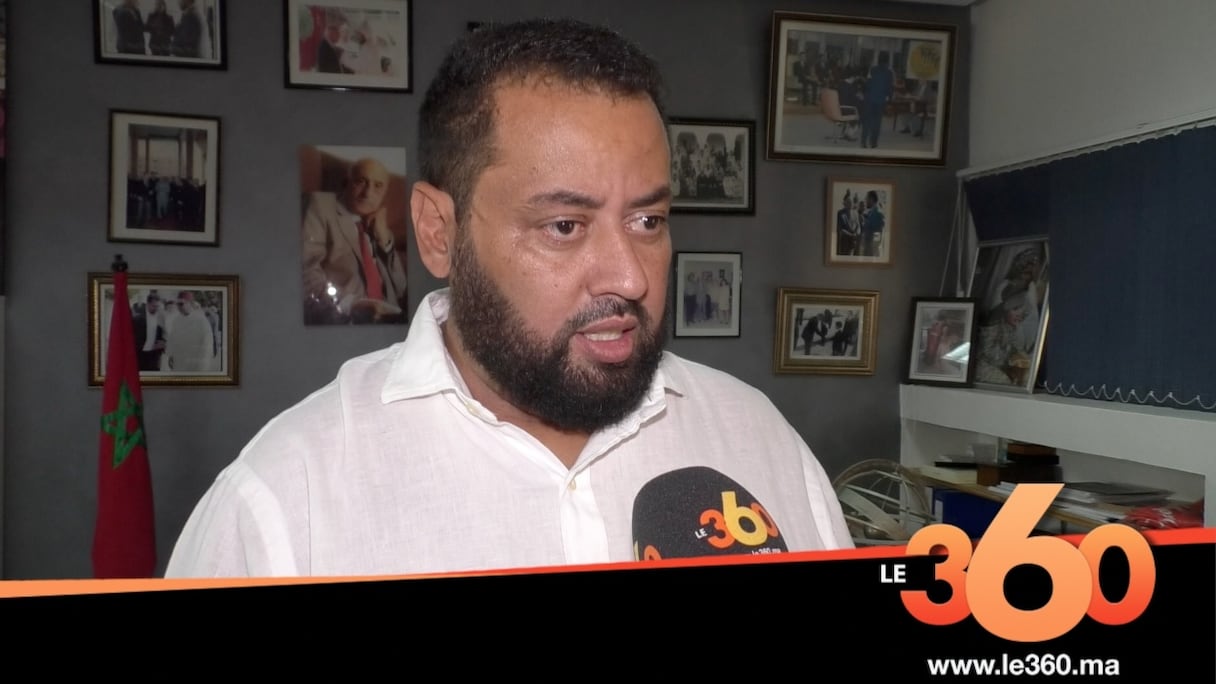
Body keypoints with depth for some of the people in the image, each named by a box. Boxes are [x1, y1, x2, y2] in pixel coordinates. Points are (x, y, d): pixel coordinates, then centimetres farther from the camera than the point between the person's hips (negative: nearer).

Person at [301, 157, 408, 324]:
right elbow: (306, 267, -7)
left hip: (381, 316, 5)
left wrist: (384, 237, 9)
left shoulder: (377, 227, 25)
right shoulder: (322, 205, 10)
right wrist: (349, 304, -21)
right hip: (338, 316, -4)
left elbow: (400, 290, 18)